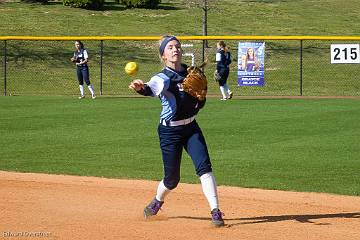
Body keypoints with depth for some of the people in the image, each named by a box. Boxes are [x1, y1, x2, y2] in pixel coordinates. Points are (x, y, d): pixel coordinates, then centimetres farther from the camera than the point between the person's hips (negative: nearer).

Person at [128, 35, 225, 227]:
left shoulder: (190, 73, 4)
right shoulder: (162, 78, -14)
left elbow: (200, 102, 15)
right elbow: (151, 89, -39)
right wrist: (141, 88, -63)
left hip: (191, 127, 4)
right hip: (170, 131, -4)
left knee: (204, 166, -14)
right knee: (172, 179, 3)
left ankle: (215, 211, -14)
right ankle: (157, 202, 35)